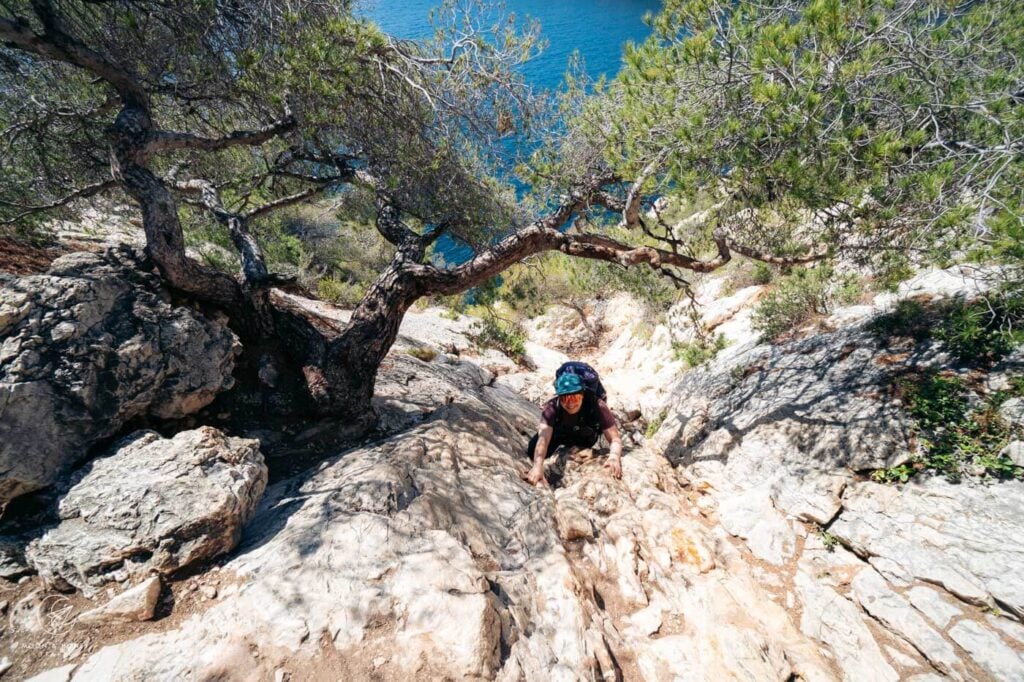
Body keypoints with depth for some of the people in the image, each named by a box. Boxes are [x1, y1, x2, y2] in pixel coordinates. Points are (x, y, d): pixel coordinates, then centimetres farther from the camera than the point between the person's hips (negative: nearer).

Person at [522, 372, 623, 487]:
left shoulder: (597, 406, -38)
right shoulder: (552, 408, -37)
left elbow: (615, 439, -37)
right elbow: (543, 439, -48)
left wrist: (614, 456, -60)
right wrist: (538, 466, -65)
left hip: (585, 437, 3)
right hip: (558, 433, -3)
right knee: (533, 449, -21)